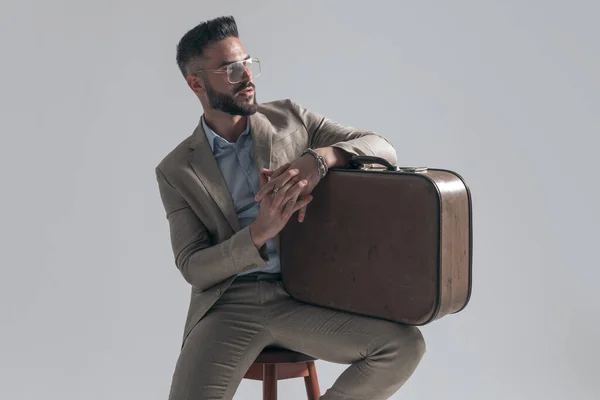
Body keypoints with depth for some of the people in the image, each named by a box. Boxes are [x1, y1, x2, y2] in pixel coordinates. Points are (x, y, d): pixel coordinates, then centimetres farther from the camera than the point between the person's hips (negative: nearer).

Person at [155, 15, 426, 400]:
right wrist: (260, 232, -20)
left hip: (304, 295, 2)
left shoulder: (290, 117, 9)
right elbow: (193, 267, -1)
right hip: (228, 306, -1)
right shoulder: (176, 170, 6)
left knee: (406, 345, -21)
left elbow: (383, 148, 2)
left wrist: (320, 158, -20)